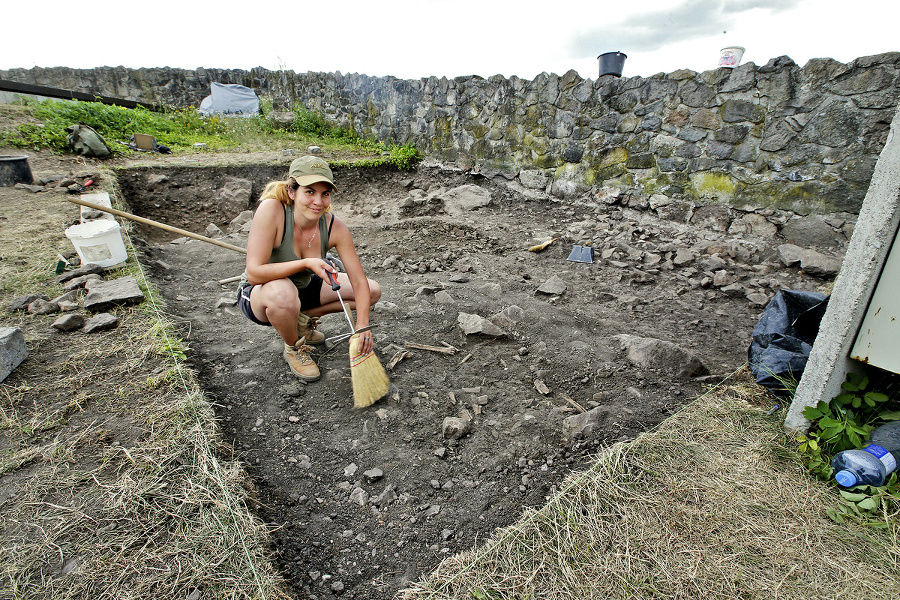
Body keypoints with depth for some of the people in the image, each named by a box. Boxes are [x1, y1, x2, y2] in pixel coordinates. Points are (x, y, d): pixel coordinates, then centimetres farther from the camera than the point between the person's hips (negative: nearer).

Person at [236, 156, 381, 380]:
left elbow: (359, 282, -16)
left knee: (373, 291, -5)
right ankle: (294, 349, -8)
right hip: (257, 295, -4)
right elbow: (254, 273, -33)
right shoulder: (271, 210, -29)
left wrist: (362, 326, -27)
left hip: (303, 289, 5)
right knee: (283, 291, -42)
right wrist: (306, 263, -39)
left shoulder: (335, 227, -19)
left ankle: (303, 320, 9)